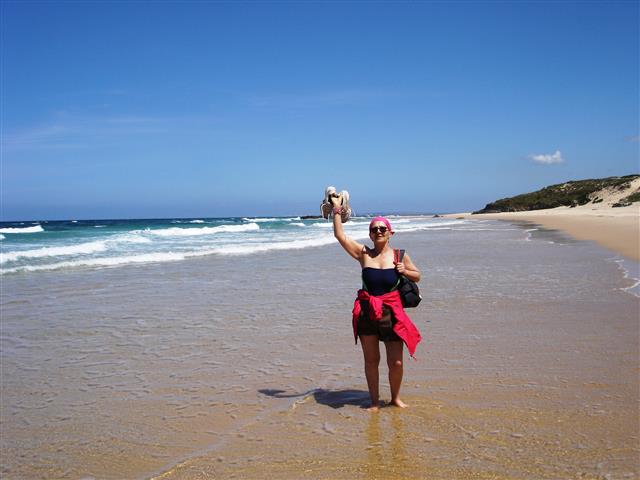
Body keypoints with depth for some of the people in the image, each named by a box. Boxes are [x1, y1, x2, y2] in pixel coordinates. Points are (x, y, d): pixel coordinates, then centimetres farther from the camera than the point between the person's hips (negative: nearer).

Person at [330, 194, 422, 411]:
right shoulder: (363, 253, 2)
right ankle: (374, 400, 25)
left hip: (391, 312, 0)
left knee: (396, 362, 0)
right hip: (366, 312, 1)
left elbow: (417, 276, 14)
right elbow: (340, 235, -3)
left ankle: (395, 397, 25)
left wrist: (404, 271, -7)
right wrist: (337, 209, -2)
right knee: (371, 360, 9)